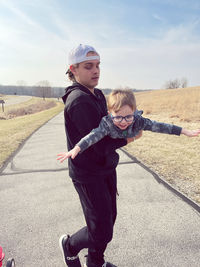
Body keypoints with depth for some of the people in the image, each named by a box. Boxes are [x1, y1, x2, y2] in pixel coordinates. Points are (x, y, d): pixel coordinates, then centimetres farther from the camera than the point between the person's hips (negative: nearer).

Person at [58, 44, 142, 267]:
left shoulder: (98, 95, 8)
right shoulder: (79, 101, -23)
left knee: (109, 218, 21)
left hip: (106, 169, 9)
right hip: (88, 175, -9)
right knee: (102, 232, 1)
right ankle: (69, 245, 34)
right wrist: (130, 138, -10)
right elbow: (101, 145, -25)